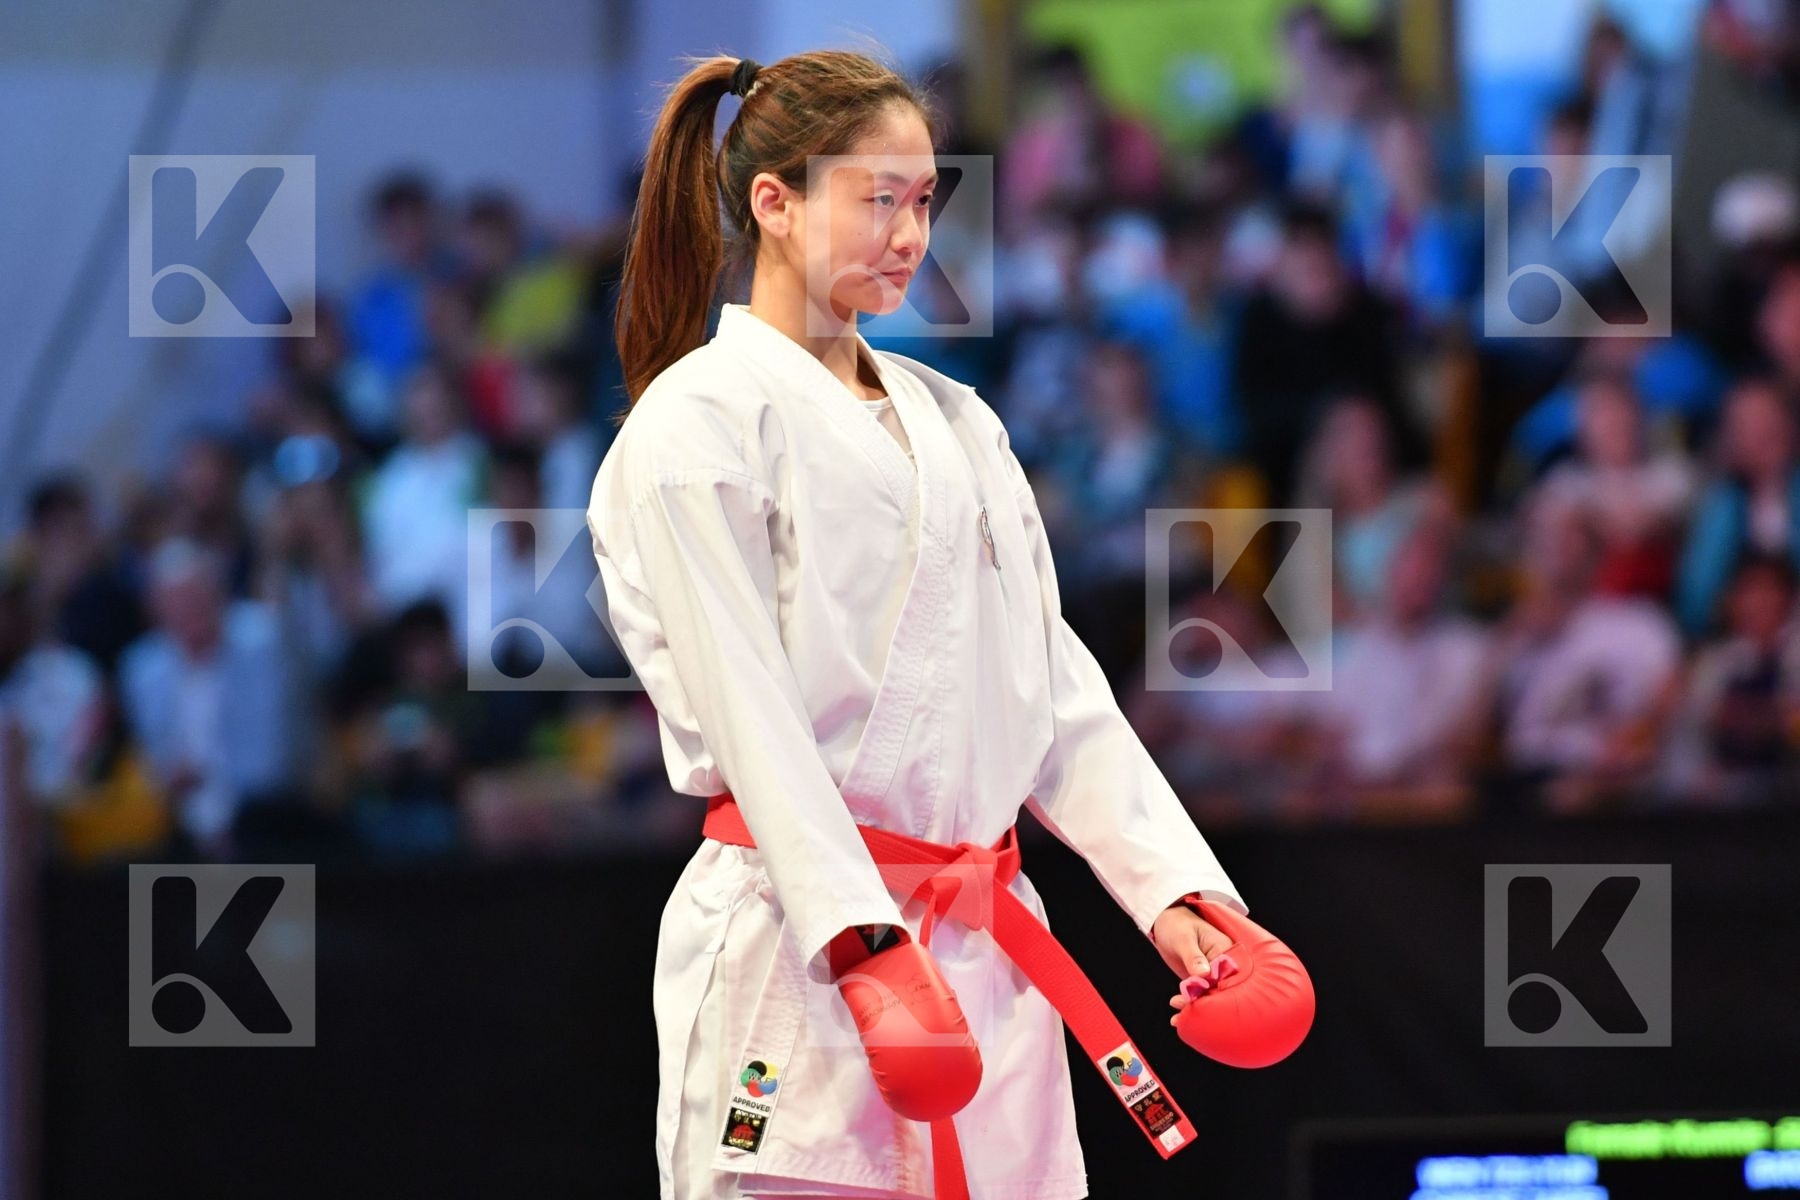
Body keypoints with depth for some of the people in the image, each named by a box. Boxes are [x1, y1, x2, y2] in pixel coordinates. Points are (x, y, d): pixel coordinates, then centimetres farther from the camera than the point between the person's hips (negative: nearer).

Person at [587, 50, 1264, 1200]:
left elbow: (1058, 687, 16)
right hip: (796, 936, -7)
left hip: (984, 953, 7)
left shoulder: (955, 421, 18)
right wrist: (861, 941, -21)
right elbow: (747, 706, -12)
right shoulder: (697, 423, -4)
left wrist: (1172, 886, 4)